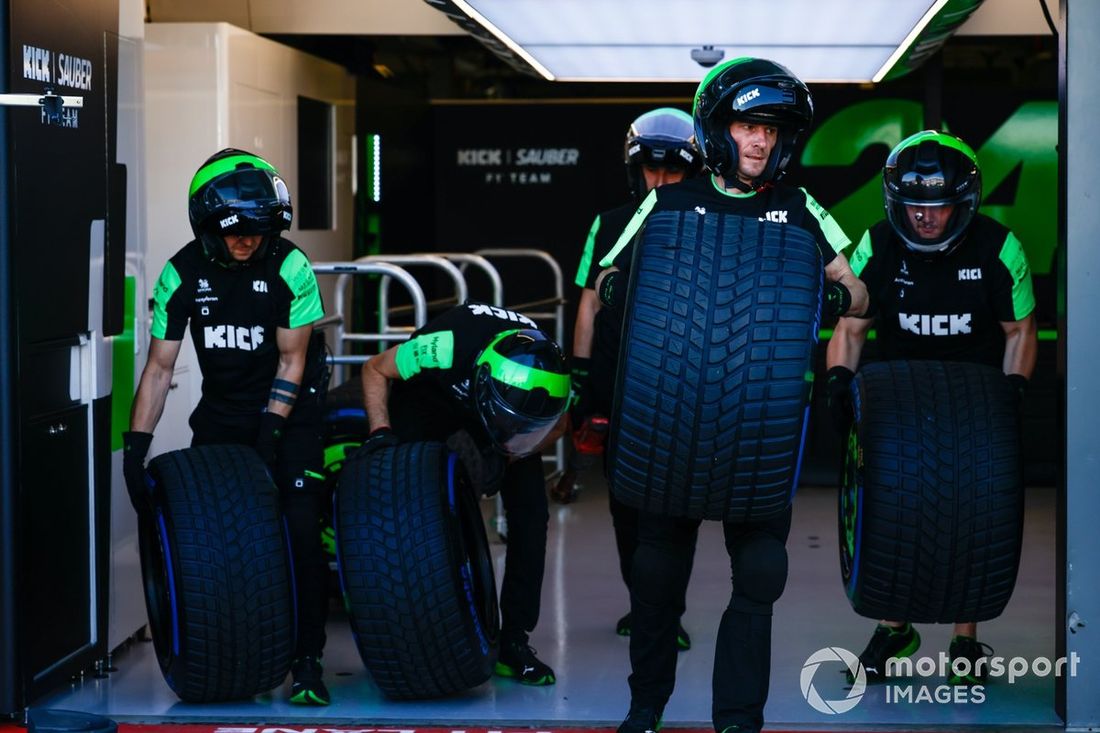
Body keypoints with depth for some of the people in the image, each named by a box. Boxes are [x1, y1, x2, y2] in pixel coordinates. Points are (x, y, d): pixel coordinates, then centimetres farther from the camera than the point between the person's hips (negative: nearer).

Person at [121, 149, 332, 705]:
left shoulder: (291, 268, -17)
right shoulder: (182, 274, -10)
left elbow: (292, 358, -12)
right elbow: (159, 367, -6)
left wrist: (270, 429, -21)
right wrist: (136, 444, -12)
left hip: (290, 409, -3)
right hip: (220, 412, 3)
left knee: (298, 529, -13)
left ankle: (307, 660, -4)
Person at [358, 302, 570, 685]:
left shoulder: (549, 376, -33)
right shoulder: (445, 350, -41)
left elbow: (556, 424, -9)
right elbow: (375, 370, -21)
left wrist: (506, 457, -24)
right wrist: (380, 431, -33)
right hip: (430, 395, -2)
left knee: (530, 515, -9)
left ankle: (514, 641, 0)